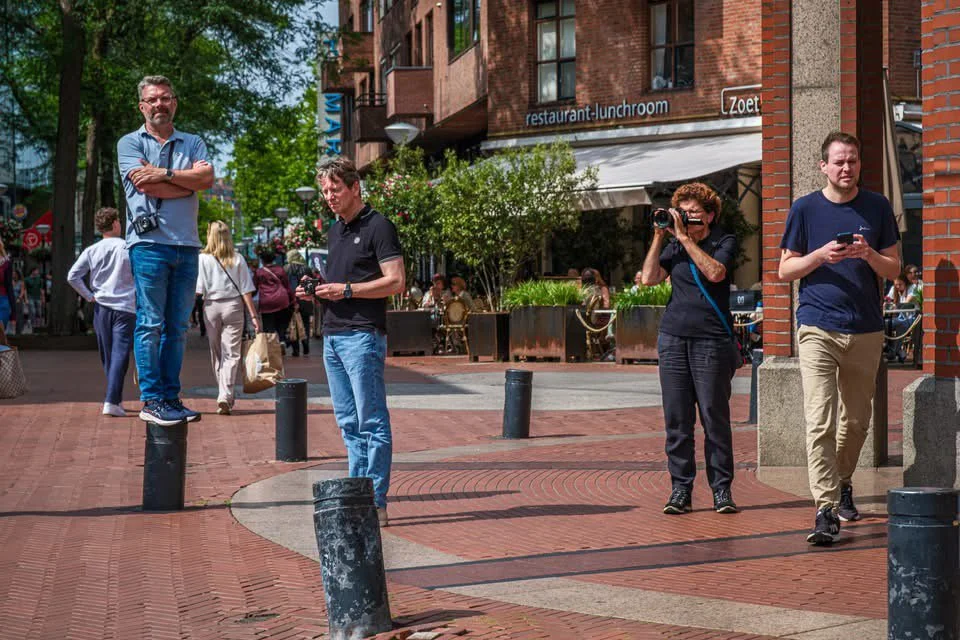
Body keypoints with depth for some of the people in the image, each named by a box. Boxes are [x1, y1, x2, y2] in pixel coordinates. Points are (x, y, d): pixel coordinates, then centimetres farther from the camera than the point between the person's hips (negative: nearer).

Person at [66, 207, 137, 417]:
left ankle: (116, 398, 24)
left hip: (101, 307, 3)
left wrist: (89, 296, 7)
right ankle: (112, 401, -18)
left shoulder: (92, 251, 2)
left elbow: (72, 276, -2)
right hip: (126, 307, -3)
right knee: (120, 354, -7)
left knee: (107, 356, 14)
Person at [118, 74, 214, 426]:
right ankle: (151, 400, -4)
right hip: (149, 241, -4)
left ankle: (171, 397, 12)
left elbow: (207, 176, -2)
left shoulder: (193, 143, 17)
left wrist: (164, 174, -10)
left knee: (177, 327, 7)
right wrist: (190, 181, -3)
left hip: (187, 244, 4)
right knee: (150, 323, -6)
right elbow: (146, 187, -9)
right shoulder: (130, 143, 7)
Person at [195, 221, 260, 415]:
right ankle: (225, 395, -18)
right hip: (233, 306, 0)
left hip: (211, 307, 0)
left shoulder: (203, 259, -3)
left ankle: (224, 394, 17)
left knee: (216, 353, 12)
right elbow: (246, 291, 0)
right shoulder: (237, 260, 1)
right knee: (231, 353, -2)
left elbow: (197, 290, -8)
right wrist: (254, 315, 2)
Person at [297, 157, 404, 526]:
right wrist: (315, 293, 8)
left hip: (363, 335, -8)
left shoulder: (378, 227, -5)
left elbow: (396, 281, -13)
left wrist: (346, 290, -17)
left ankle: (376, 503, -6)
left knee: (371, 422, -7)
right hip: (332, 336, 8)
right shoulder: (334, 230, 19)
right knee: (349, 423, 10)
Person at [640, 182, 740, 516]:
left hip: (711, 340, -4)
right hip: (673, 337, 4)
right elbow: (649, 278, 4)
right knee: (676, 419, 1)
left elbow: (715, 272, -15)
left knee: (714, 416, -3)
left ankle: (722, 488, 5)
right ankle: (680, 489, 6)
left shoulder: (725, 242, 4)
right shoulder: (673, 246, 15)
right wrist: (659, 237, 1)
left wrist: (685, 238, -12)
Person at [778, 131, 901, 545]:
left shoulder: (877, 208, 7)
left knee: (856, 420, 14)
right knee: (820, 422, -12)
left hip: (866, 329, 3)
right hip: (818, 328, -3)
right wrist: (822, 255, -13)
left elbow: (894, 269, 8)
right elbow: (785, 270, 4)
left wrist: (868, 254, -13)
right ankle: (826, 510, -14)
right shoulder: (805, 209, 3)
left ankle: (842, 483, 37)